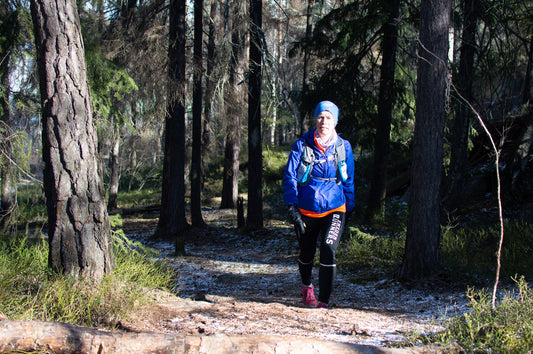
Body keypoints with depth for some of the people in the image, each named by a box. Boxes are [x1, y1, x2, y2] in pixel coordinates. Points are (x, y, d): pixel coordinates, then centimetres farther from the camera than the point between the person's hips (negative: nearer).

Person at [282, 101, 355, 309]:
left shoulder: (343, 147, 1)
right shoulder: (302, 145, -5)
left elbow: (348, 181, 12)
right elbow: (289, 176, -5)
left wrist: (349, 208, 14)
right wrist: (292, 206, -14)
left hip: (334, 209, 0)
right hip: (306, 211, 1)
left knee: (328, 251, -20)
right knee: (306, 253, 16)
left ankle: (324, 301, -12)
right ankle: (307, 286, 48)